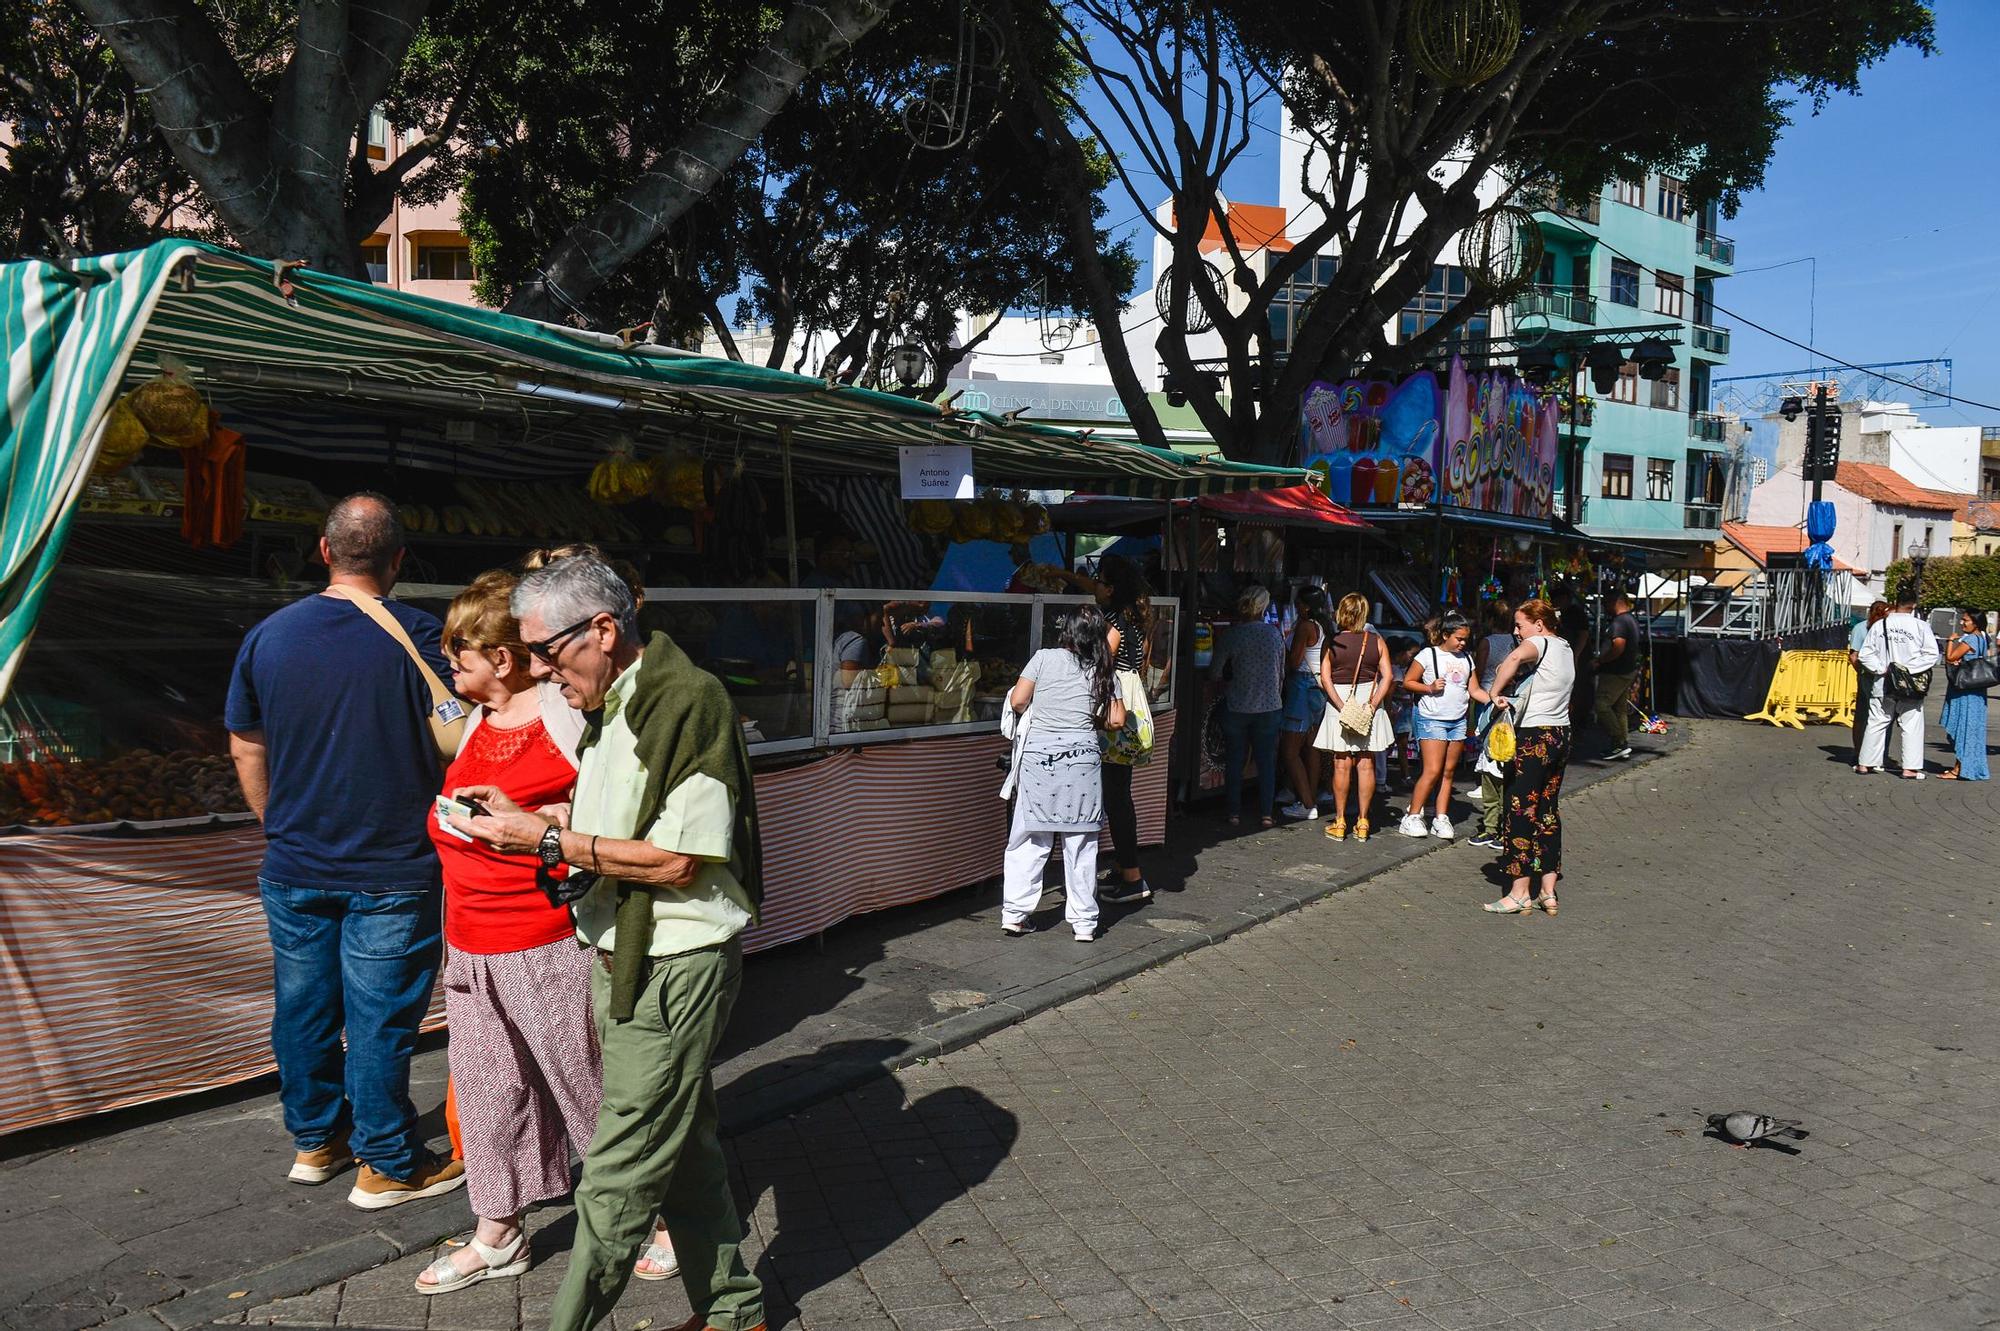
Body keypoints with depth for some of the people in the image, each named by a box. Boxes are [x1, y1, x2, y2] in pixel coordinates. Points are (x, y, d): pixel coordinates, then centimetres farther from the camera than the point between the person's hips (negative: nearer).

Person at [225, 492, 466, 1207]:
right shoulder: (420, 637, -15)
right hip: (391, 872, -4)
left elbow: (246, 749, 8)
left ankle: (314, 1139, 35)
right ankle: (387, 1165, 18)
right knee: (379, 1018, 5)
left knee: (303, 1007, 17)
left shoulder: (267, 636, -1)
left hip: (294, 870, 4)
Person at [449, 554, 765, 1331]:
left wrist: (549, 839, -18)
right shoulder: (608, 706, 11)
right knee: (685, 1148, 19)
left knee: (617, 1178, 0)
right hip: (628, 960, 10)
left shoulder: (686, 702, -19)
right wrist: (521, 816, 4)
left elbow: (677, 859, -22)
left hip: (674, 968, -10)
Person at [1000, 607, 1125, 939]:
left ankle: (1014, 914, 7)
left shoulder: (1044, 658, 2)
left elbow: (1017, 701, -3)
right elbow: (1116, 720, 3)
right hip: (1082, 759, 1)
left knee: (1029, 840, 7)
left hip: (1038, 755, 0)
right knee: (1081, 843, 7)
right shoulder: (1101, 672, 6)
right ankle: (1083, 921, 11)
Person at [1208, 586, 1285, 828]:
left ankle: (1234, 812, 11)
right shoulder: (1274, 634, -3)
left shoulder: (1232, 635, -11)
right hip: (1269, 706, 2)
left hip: (1237, 706, -2)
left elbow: (1214, 673, -6)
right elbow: (1281, 673, 7)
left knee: (1234, 761, 9)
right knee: (1266, 761, 10)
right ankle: (1266, 814, 12)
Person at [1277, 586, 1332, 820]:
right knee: (1310, 748, 16)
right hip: (1319, 688, 10)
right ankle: (1312, 799, 21)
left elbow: (1293, 662, -17)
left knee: (1289, 751, -6)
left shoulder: (1305, 626, -16)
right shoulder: (1325, 626, 10)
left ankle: (1307, 805, -7)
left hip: (1303, 687, -9)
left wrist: (1283, 645, 0)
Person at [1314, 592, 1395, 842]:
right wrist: (1372, 705, -8)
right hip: (1369, 701, 1)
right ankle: (1362, 822, 10)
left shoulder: (1332, 643, -4)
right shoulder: (1376, 641, -1)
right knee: (1365, 764, 6)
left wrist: (1342, 706, -12)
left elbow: (1325, 678, -11)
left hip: (1339, 703, -1)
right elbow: (1387, 677, -6)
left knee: (1342, 765, 3)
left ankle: (1339, 822, 7)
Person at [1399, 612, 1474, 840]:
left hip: (1458, 721, 6)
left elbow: (1473, 690, 13)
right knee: (1432, 771, -10)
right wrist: (1429, 688, -17)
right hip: (1432, 719, -6)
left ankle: (1441, 819, 12)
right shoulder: (1428, 655, -5)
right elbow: (1407, 682, -3)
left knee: (1448, 772, 7)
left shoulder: (1466, 659, 12)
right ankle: (1412, 817, -1)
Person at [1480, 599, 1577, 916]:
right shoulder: (1566, 647, 16)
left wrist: (1495, 692, -27)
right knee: (1548, 812, 12)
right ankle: (1548, 892, 14)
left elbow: (1516, 657, -34)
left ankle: (1520, 893, 1)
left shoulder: (1539, 643, -12)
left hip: (1534, 738, -9)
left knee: (1522, 812, -2)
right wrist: (1512, 699, 9)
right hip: (1561, 735, 9)